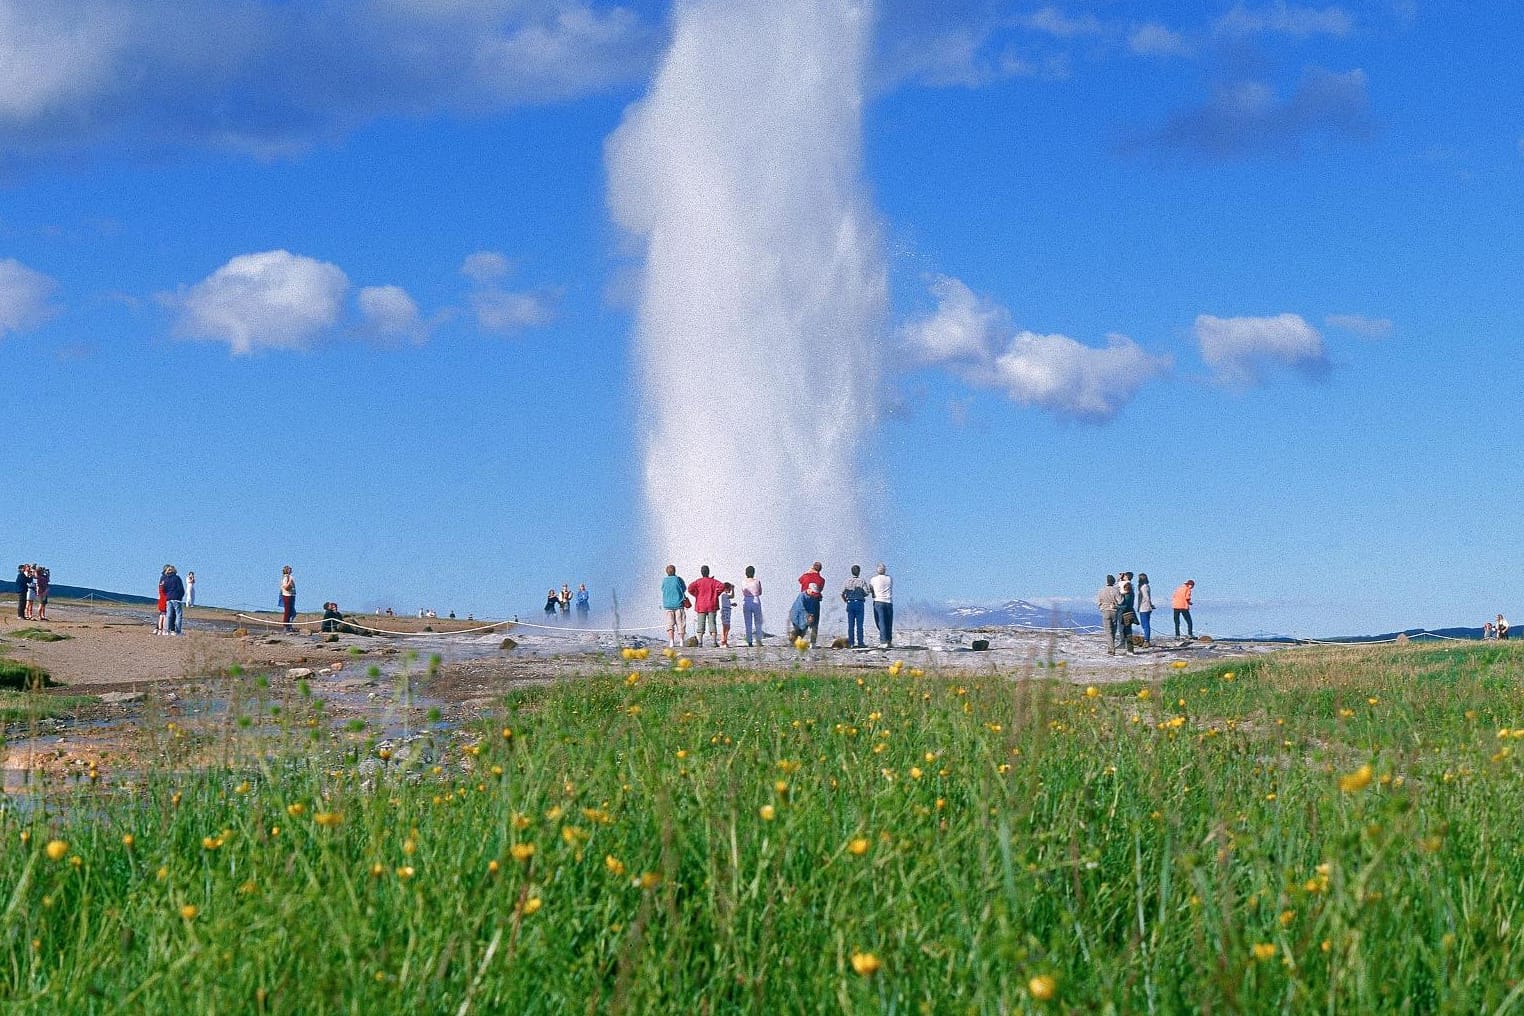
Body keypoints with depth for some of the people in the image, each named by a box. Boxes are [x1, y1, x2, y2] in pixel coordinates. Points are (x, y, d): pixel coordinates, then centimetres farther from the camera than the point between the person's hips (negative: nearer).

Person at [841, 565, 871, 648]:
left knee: (850, 625, 5)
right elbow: (866, 592, -9)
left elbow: (842, 593, -1)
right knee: (859, 624, -1)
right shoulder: (862, 580, -4)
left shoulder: (848, 581, 3)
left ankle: (851, 643, 4)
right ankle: (860, 642, -3)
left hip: (850, 603, 2)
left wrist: (845, 601, 14)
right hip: (859, 603, -2)